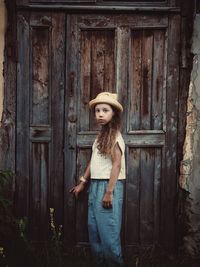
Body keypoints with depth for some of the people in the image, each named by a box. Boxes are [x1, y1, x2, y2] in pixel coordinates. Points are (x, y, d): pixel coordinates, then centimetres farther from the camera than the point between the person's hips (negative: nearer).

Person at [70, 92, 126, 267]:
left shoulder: (114, 135, -11)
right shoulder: (101, 134, 14)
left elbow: (116, 164, -17)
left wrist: (109, 192, -21)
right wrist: (82, 183, 20)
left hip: (108, 186, -8)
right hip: (95, 186, 9)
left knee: (108, 232, -3)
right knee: (94, 231, 12)